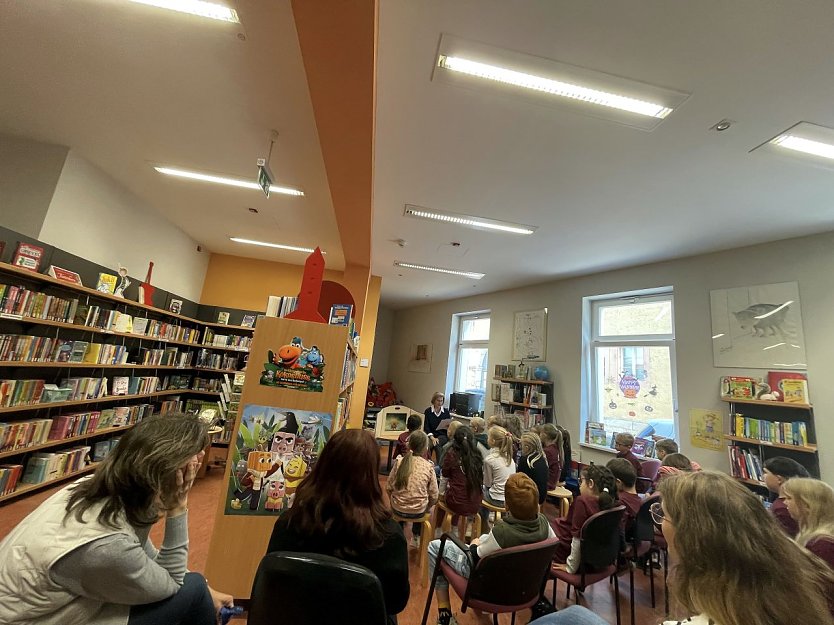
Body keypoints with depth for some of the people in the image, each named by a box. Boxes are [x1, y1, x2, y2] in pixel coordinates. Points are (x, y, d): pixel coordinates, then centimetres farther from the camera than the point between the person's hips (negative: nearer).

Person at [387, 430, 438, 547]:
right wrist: (426, 509, 11)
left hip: (398, 509, 1)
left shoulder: (400, 461, -12)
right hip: (418, 512, -1)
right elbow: (433, 496, -8)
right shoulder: (429, 466, -14)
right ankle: (414, 536, 40)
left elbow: (389, 487, -4)